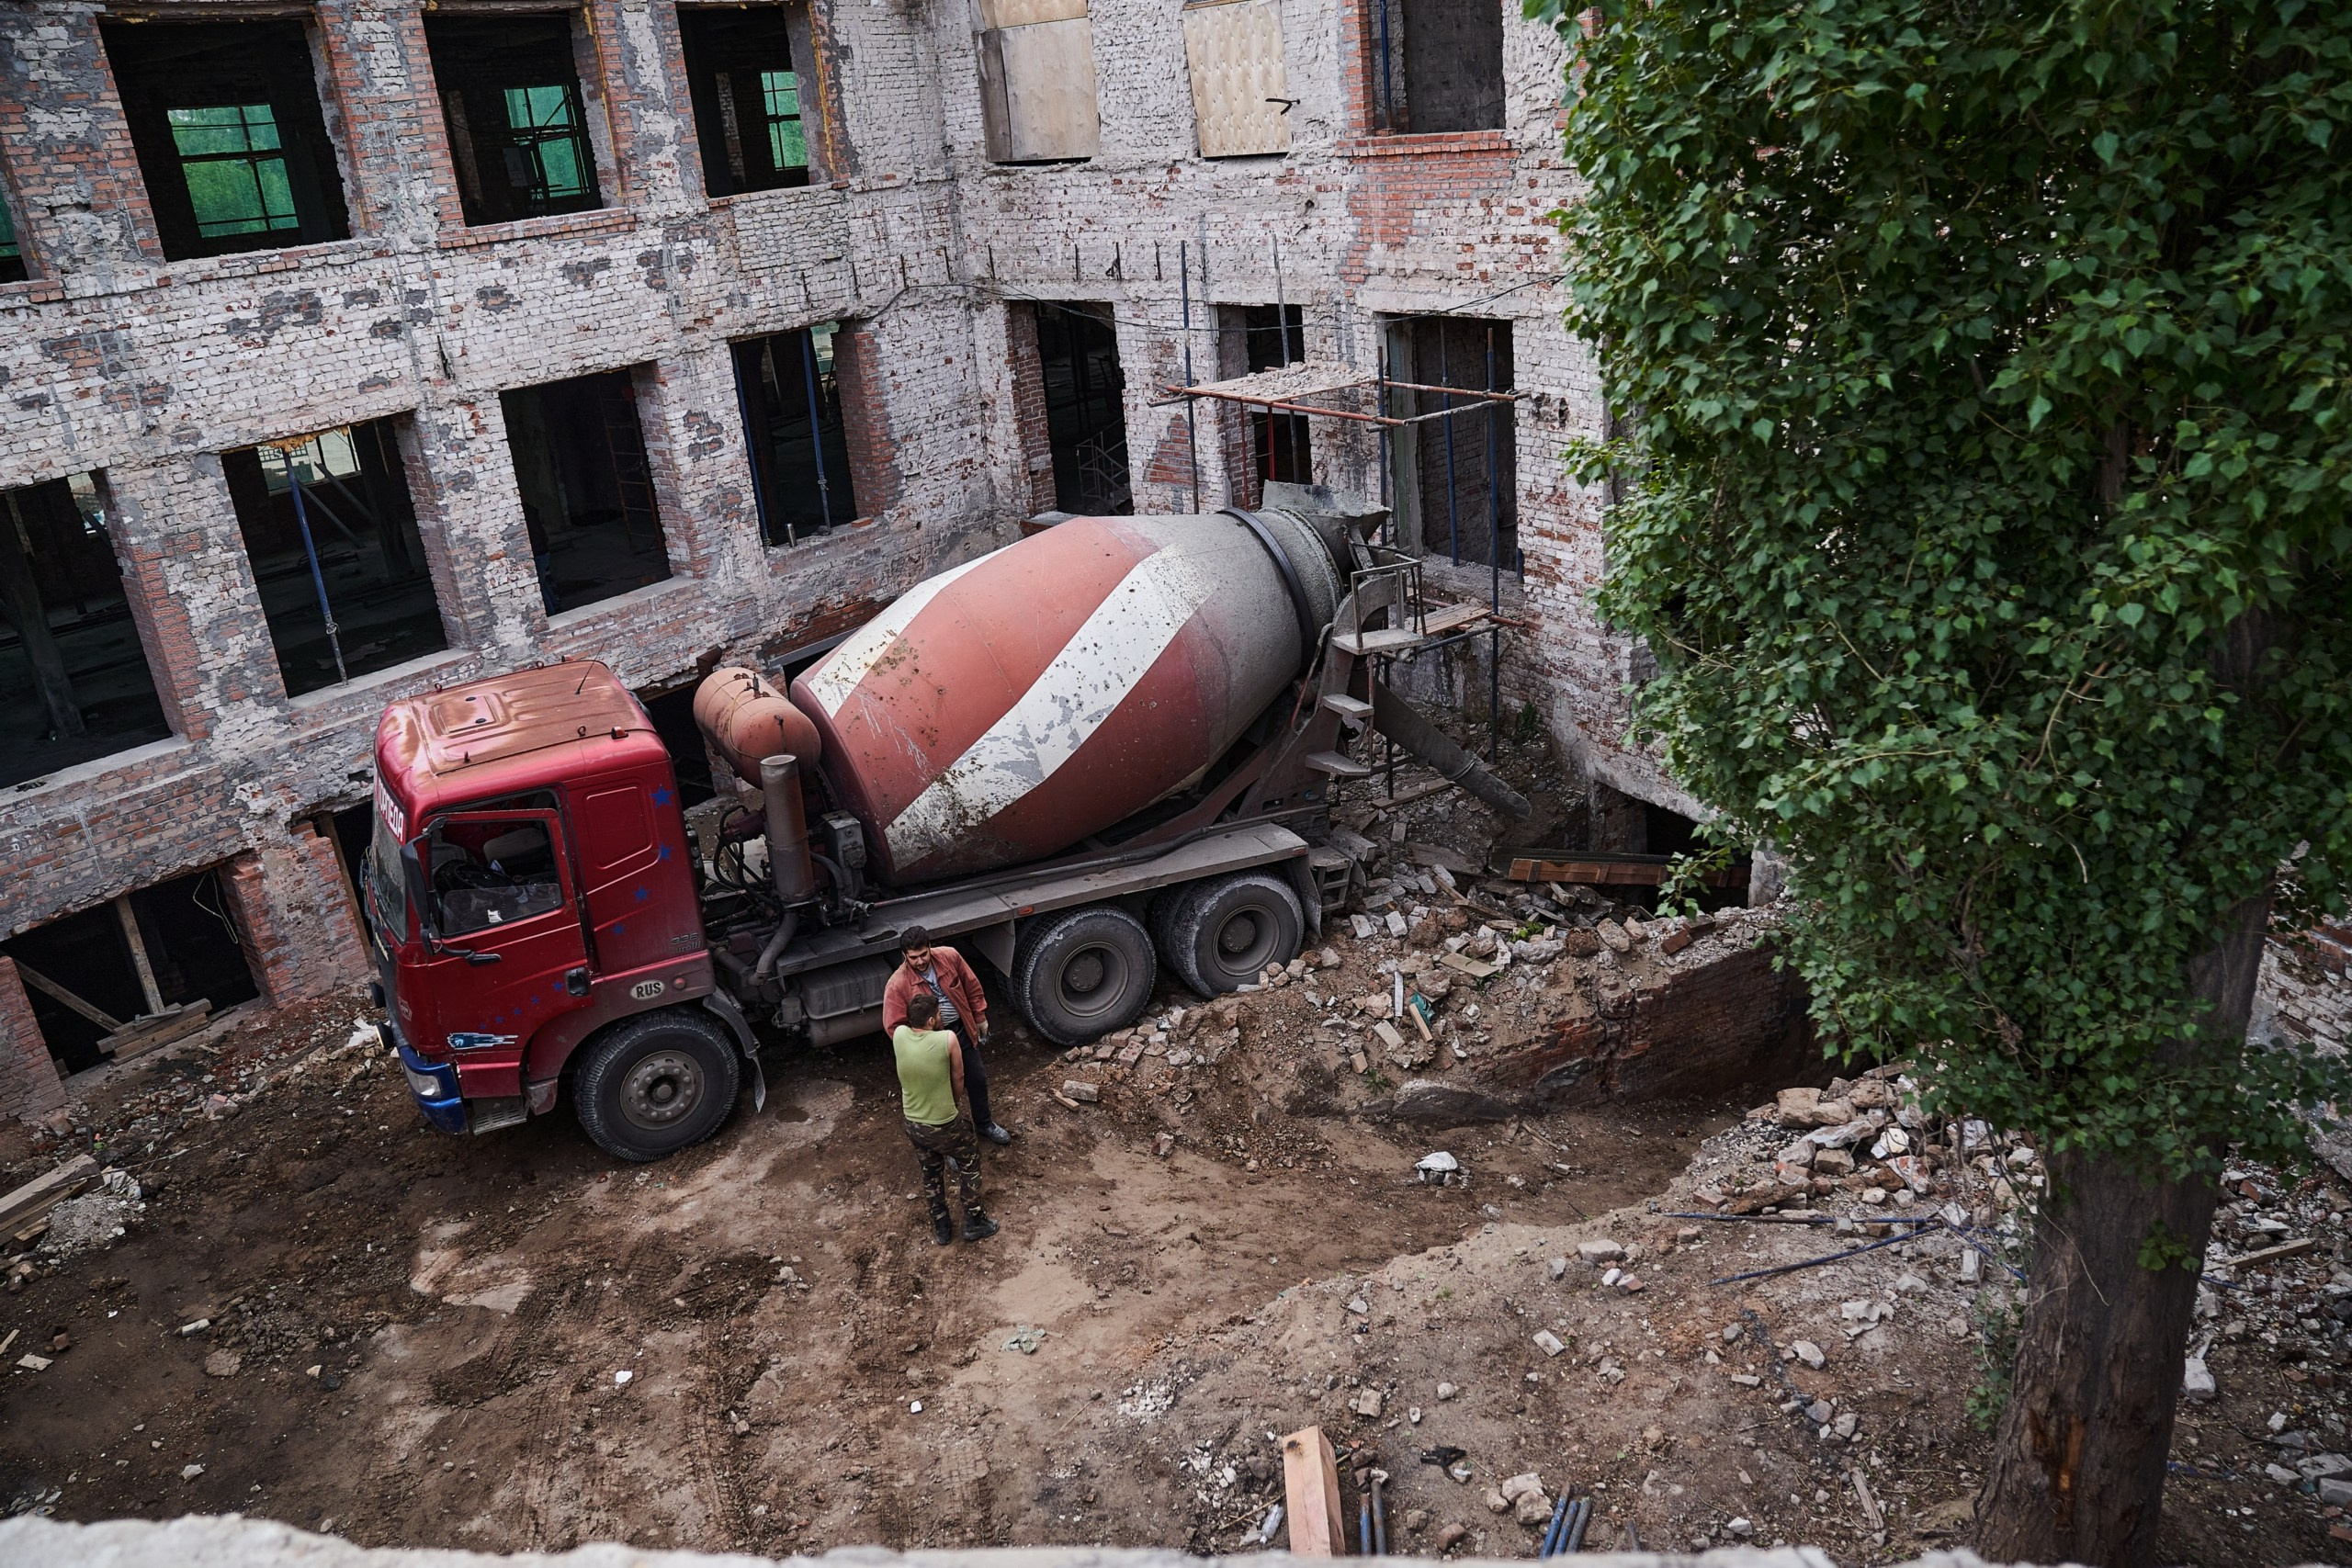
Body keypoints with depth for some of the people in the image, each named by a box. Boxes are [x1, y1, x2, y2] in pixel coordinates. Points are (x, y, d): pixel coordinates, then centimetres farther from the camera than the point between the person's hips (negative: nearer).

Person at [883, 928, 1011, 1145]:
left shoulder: (949, 956, -16)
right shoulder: (897, 985, -26)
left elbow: (972, 987, 0)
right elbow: (895, 1026, -19)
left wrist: (980, 1017, 7)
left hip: (963, 1031, 4)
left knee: (977, 1079, 19)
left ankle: (985, 1124, 44)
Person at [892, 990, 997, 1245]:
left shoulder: (899, 1035, -16)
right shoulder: (947, 1039, -25)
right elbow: (958, 1080, -8)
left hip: (913, 1125, 4)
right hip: (945, 1125, -4)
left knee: (931, 1173, 27)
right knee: (969, 1166, 23)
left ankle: (941, 1228, 39)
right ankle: (974, 1223, 33)